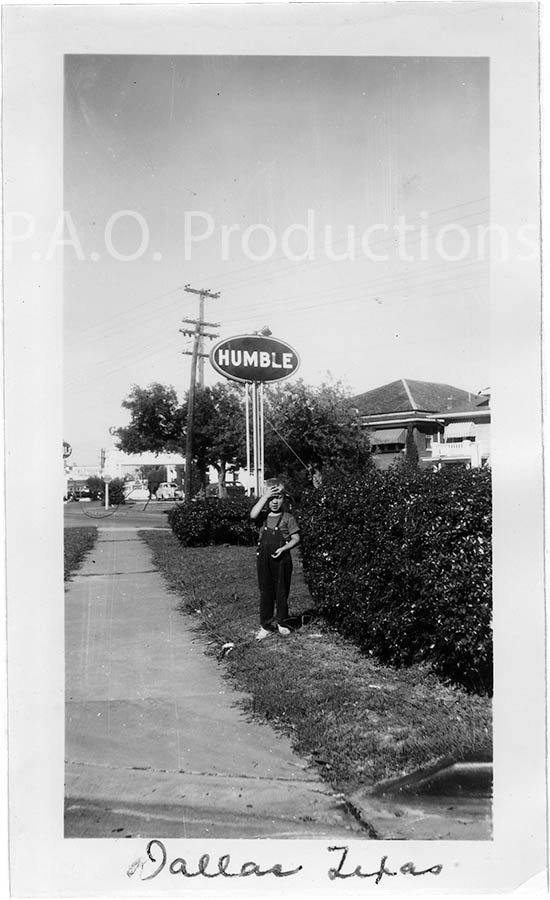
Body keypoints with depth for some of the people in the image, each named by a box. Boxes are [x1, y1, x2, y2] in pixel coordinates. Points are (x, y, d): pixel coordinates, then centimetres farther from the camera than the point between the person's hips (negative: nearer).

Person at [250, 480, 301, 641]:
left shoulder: (288, 518, 0)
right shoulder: (263, 516, 5)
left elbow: (296, 538, 0)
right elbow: (253, 515, -18)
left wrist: (284, 548, -17)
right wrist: (265, 496, -16)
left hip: (282, 559, -1)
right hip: (264, 559, 2)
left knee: (282, 592, 8)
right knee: (265, 592, 7)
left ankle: (281, 623, 25)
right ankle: (266, 626, 16)